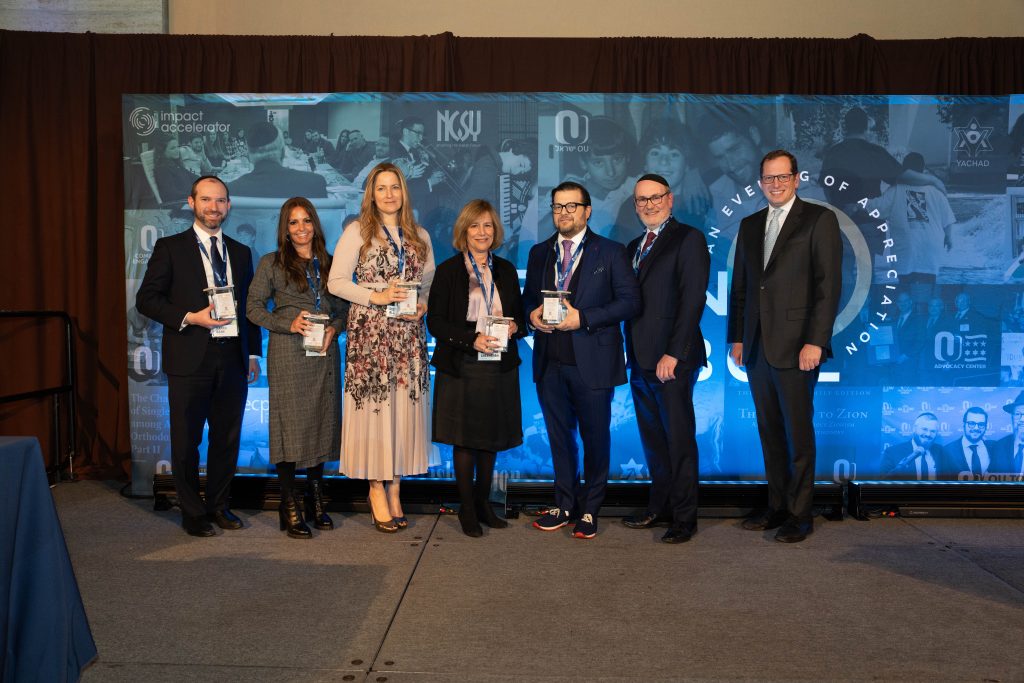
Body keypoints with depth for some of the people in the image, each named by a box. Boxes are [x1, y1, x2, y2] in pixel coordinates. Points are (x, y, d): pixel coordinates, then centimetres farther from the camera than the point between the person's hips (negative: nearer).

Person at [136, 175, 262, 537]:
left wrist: (253, 352, 9)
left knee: (227, 438, 10)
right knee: (186, 440, 4)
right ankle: (193, 512, 17)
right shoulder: (170, 248, 1)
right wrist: (190, 318, -15)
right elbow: (146, 299, -3)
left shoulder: (240, 252, 14)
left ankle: (218, 505, 25)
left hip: (233, 357, 4)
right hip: (190, 358, -4)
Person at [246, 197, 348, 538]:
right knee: (289, 424, -3)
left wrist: (334, 329, -5)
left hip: (324, 354, 4)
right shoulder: (271, 263, 4)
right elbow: (253, 307, 0)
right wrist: (288, 324, -13)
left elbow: (343, 308, 14)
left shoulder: (329, 263, 13)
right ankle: (290, 507, 3)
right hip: (288, 354, -3)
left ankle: (316, 501, 18)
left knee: (322, 422, 6)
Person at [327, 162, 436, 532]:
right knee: (374, 407, -4)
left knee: (404, 408, 3)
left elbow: (431, 281, 19)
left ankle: (393, 488, 13)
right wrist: (376, 296, -13)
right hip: (369, 332, -4)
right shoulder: (357, 231, 3)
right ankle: (377, 489, 7)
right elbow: (336, 281, -3)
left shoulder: (420, 236, 15)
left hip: (408, 334, 4)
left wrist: (423, 305, -1)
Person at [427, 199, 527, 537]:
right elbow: (435, 322, -7)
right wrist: (472, 339, -19)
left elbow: (521, 316, 15)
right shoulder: (448, 271, -2)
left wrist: (514, 327, -9)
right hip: (461, 369, -4)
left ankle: (484, 502, 24)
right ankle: (467, 508, 14)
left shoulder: (506, 270, 10)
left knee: (491, 438, 10)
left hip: (499, 367, 4)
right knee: (464, 440, 3)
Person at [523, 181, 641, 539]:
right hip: (550, 362, 4)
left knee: (595, 437, 6)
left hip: (591, 362, -4)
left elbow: (630, 301, -8)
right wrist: (533, 312, -5)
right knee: (559, 436, 12)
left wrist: (583, 318, -17)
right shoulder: (539, 253, 12)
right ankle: (564, 505, 24)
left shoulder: (610, 252, -1)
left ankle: (589, 510, 19)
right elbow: (529, 295, 20)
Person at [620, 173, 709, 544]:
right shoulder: (634, 247, 19)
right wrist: (630, 351, 7)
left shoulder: (689, 239, -4)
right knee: (652, 439, 12)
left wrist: (673, 354, -17)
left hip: (672, 359, -7)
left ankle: (684, 517, 9)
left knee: (679, 439, -1)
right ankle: (659, 506, 22)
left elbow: (693, 300, -12)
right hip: (641, 359, 7)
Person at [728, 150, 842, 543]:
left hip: (796, 347, -5)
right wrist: (736, 337, 11)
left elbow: (829, 285, -8)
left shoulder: (819, 220, -2)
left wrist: (815, 342, -15)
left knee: (798, 433, 0)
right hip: (756, 346, 6)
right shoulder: (750, 225, 16)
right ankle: (777, 506, 21)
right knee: (769, 432, 11)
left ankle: (799, 514, 10)